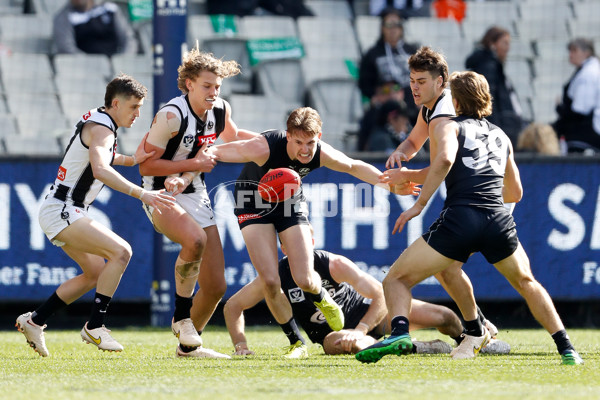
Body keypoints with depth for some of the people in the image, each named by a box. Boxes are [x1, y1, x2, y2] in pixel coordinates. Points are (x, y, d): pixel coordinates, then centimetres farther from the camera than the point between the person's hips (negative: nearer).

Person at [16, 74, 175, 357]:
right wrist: (141, 194, -43)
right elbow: (100, 170, -36)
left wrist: (131, 160, 16)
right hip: (61, 212, -11)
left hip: (65, 212, 11)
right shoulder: (101, 128, -17)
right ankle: (94, 326, -17)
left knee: (95, 273, 17)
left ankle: (34, 321, 20)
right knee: (121, 251, -20)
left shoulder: (95, 120, 14)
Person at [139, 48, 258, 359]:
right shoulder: (171, 116, -21)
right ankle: (181, 313, -17)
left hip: (195, 195, 7)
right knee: (195, 239, -39)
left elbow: (230, 135, 24)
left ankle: (188, 345, 24)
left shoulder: (220, 110, 0)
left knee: (216, 286, 1)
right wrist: (193, 164, -21)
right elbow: (145, 165, -17)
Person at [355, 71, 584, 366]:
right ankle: (566, 348, 21)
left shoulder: (449, 127, 12)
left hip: (460, 218, -4)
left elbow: (444, 159, -12)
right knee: (526, 283, 30)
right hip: (499, 220, 4)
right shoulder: (501, 136, 28)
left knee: (396, 279, 7)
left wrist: (420, 203, -7)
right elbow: (516, 192, 36)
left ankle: (400, 332, -21)